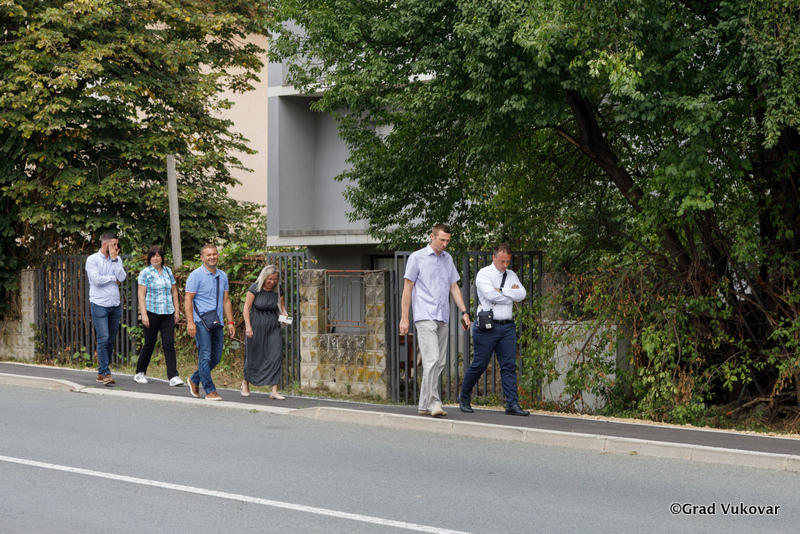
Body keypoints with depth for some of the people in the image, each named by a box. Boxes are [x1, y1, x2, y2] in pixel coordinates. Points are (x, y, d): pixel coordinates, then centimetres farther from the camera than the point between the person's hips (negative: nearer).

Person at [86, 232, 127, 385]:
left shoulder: (117, 259, 11)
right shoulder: (92, 259, -3)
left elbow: (122, 278, -4)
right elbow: (97, 279, -15)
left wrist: (114, 259, -7)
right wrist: (113, 278, -3)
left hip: (115, 305, 5)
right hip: (99, 305, -5)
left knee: (111, 340, 7)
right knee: (103, 339, -11)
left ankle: (101, 372, 16)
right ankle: (106, 373, -11)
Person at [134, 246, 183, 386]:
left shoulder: (168, 271, 12)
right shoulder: (145, 273, -2)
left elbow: (174, 292, 18)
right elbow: (141, 295, -6)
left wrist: (177, 310, 12)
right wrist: (144, 314, -13)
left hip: (168, 313, 4)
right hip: (152, 312, -3)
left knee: (169, 344, -3)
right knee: (149, 344, 4)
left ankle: (173, 376, -6)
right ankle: (140, 373, 21)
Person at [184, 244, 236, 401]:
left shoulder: (222, 276, 14)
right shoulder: (196, 275, -4)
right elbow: (188, 299, -7)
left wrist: (230, 322, 12)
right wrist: (190, 322, -15)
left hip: (217, 322, 6)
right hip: (201, 322, -6)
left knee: (216, 357, 9)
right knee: (205, 356, -7)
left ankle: (195, 380, 28)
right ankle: (210, 391, -3)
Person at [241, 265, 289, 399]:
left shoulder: (278, 290, 3)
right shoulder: (255, 289, -9)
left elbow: (282, 305, 18)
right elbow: (246, 307, -7)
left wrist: (284, 314, -4)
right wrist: (248, 326, -14)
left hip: (273, 326, 3)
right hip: (256, 324, -3)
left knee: (276, 356, -9)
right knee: (253, 356, 5)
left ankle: (274, 391, -9)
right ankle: (246, 382, 31)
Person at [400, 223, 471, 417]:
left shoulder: (448, 259, 15)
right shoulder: (417, 258, -1)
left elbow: (454, 287, 19)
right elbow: (407, 288, 0)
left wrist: (464, 312, 9)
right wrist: (404, 317, -5)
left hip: (443, 319, 6)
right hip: (425, 317, -6)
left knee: (439, 362, 5)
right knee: (432, 359, -17)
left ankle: (424, 405, 12)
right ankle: (434, 402, -17)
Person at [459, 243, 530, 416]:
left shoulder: (511, 275, 15)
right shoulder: (484, 274, -2)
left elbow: (521, 294, 0)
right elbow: (490, 295, -18)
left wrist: (502, 290, -10)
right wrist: (511, 296, -5)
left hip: (507, 326, 5)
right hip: (487, 326, -5)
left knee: (509, 365, -2)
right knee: (479, 364, 0)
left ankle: (512, 404, -3)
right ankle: (464, 397, 19)